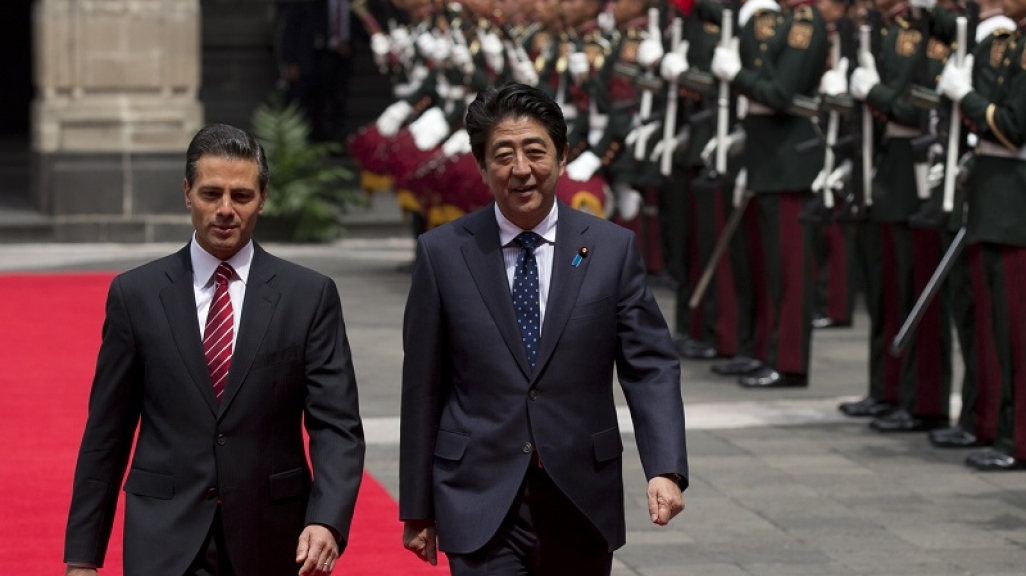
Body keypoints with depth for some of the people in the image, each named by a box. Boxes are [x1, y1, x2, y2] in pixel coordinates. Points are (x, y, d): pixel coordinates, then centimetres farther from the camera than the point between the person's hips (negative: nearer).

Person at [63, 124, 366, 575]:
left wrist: (327, 521, -21)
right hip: (165, 540, -1)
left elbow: (337, 427, -4)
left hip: (269, 540, 1)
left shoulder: (309, 296, 1)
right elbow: (105, 433, 5)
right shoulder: (136, 294, 2)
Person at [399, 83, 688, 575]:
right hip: (481, 504, -2)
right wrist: (418, 507, 3)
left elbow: (650, 367, -2)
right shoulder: (443, 253, -1)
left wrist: (666, 468, -17)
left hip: (581, 505, 2)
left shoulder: (612, 249, 0)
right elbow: (423, 387, 2)